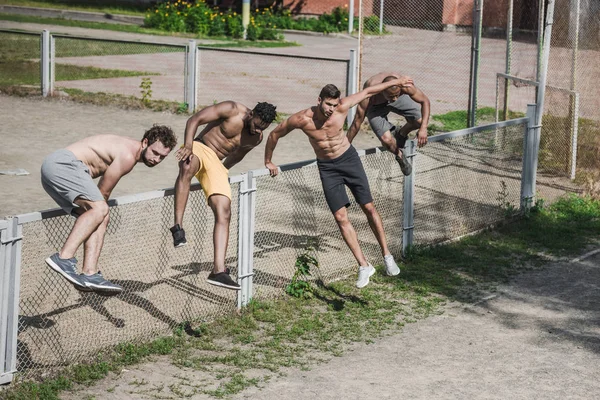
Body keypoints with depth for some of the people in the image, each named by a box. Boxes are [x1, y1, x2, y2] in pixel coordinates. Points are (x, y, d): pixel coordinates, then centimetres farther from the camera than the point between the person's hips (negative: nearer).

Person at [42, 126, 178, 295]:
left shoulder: (128, 147, 20)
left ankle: (89, 273, -9)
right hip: (62, 163, -10)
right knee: (99, 209, -25)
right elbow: (103, 193, -3)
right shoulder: (128, 157, -12)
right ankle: (63, 258, -34)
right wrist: (100, 205, 13)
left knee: (101, 218, 2)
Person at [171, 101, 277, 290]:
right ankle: (178, 227, -43)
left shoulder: (256, 138, 9)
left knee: (224, 214, -12)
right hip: (199, 148, -5)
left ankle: (218, 270, -16)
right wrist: (188, 145, -26)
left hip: (217, 164, 5)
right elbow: (194, 120, -13)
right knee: (188, 168, -43)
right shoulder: (231, 110, -9)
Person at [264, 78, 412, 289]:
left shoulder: (342, 107, -20)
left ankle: (387, 255, 17)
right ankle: (364, 266, -3)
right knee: (341, 217, -9)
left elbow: (368, 92, -6)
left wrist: (396, 82, 2)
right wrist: (268, 161, 5)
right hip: (327, 167, -1)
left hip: (348, 159, 1)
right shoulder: (301, 119, -23)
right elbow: (274, 134, -7)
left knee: (369, 208, 2)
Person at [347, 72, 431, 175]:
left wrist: (423, 128, -34)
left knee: (421, 120, -14)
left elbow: (425, 101, -24)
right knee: (386, 140, -21)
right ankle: (400, 156, 14)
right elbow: (357, 123, -31)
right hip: (375, 106, -3)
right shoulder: (369, 96, -42)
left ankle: (401, 134, 20)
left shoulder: (405, 86, -38)